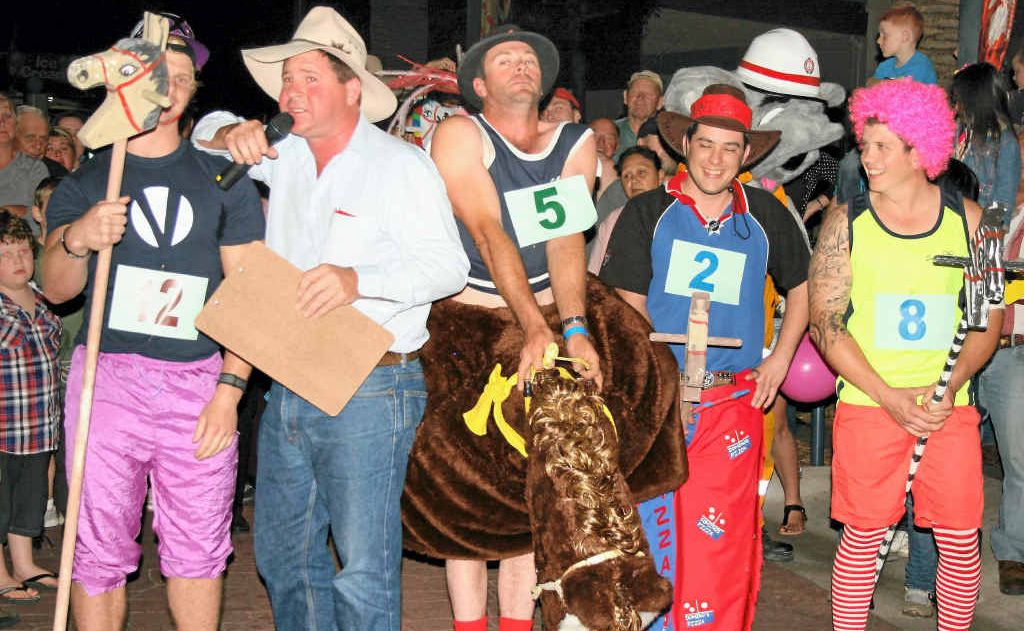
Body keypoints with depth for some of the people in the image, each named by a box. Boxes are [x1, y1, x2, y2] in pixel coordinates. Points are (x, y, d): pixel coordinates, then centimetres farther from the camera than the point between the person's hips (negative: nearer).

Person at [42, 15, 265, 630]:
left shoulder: (223, 178, 10)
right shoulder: (84, 183, 11)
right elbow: (56, 289, 2)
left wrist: (230, 388, -5)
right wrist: (76, 240, -20)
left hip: (200, 381, 0)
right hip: (108, 376, 0)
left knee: (198, 548, 4)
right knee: (101, 549, 2)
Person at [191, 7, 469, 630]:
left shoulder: (399, 163, -7)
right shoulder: (286, 155, 12)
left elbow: (448, 265, -15)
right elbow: (206, 129, 29)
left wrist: (358, 280, -31)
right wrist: (231, 133, 4)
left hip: (368, 395, -7)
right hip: (289, 386, 7)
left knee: (364, 572, -4)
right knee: (283, 555, 16)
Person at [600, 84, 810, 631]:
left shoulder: (766, 216, 10)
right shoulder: (647, 213, 4)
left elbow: (802, 287, 23)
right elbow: (629, 305, 0)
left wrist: (779, 361, 12)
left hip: (733, 404, 1)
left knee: (722, 538, -1)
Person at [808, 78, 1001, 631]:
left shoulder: (966, 218, 5)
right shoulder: (846, 221, 0)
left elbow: (990, 316, 7)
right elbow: (825, 322, -4)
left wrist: (951, 387, -9)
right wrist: (888, 396, -11)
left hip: (949, 408, 2)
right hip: (868, 405, -2)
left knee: (961, 540, 5)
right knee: (862, 538, 4)